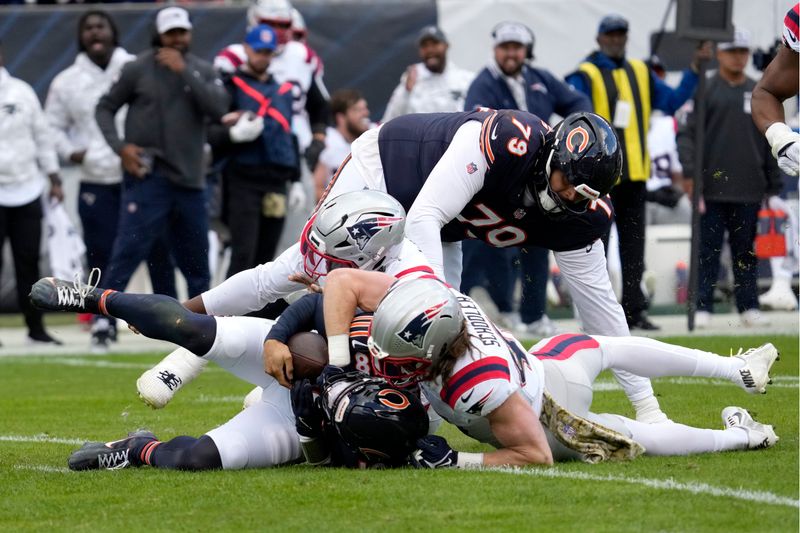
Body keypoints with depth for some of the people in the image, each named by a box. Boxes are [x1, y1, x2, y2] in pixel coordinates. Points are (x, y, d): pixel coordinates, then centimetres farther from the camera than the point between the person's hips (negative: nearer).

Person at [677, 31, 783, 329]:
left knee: (746, 251, 7)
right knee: (707, 250, -2)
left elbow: (770, 144, 16)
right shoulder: (704, 90, 2)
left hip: (749, 190, 3)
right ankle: (702, 309, 1)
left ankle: (749, 308, 12)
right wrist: (691, 174, -15)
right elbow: (686, 135, -4)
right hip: (712, 189, -3)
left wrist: (774, 186, 11)